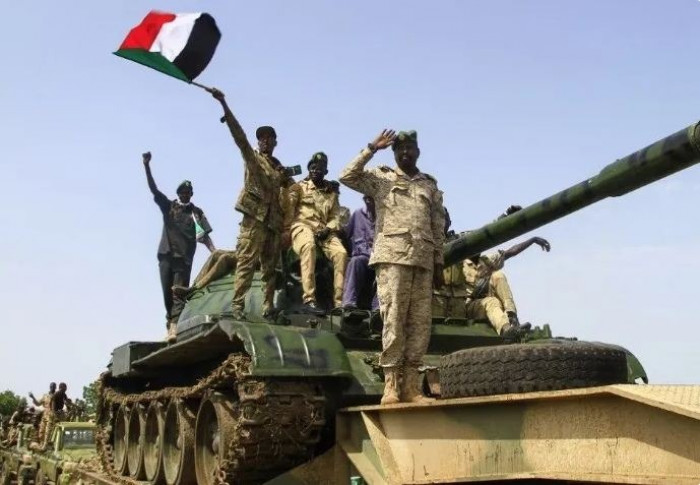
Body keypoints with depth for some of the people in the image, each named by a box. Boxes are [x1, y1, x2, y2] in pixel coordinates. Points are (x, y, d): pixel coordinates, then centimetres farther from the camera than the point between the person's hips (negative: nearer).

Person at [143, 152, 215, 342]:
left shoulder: (196, 212, 9)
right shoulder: (168, 206, 11)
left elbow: (204, 235, 4)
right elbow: (153, 189, 2)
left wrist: (214, 251, -12)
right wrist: (147, 166, -11)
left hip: (184, 257, -2)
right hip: (166, 255, 2)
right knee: (167, 292, 3)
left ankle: (174, 326, -23)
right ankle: (171, 323, 12)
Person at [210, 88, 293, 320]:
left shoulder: (279, 167, 21)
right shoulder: (252, 157, 6)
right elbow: (238, 133, -8)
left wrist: (288, 181, 9)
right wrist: (223, 103, -18)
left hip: (274, 222, 5)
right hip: (254, 219, -5)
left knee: (270, 268, 5)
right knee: (246, 263, -10)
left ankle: (268, 308, 7)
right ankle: (237, 304, -10)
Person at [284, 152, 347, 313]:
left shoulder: (332, 192, 22)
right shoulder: (299, 187, 12)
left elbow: (335, 215, 13)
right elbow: (288, 209, 1)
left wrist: (328, 229, -7)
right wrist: (287, 230, -12)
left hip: (324, 230, 4)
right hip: (303, 225, -4)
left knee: (340, 253, -24)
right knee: (309, 247, -38)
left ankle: (339, 301, -23)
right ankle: (309, 299, -46)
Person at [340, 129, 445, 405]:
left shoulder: (431, 186, 21)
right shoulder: (381, 179, 13)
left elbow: (438, 229, 18)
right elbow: (347, 176, -3)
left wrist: (439, 264, 12)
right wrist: (371, 149, -3)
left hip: (423, 259, 4)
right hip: (393, 255, -3)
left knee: (420, 322, -1)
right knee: (394, 319, -8)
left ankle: (411, 384, 3)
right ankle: (391, 383, -5)